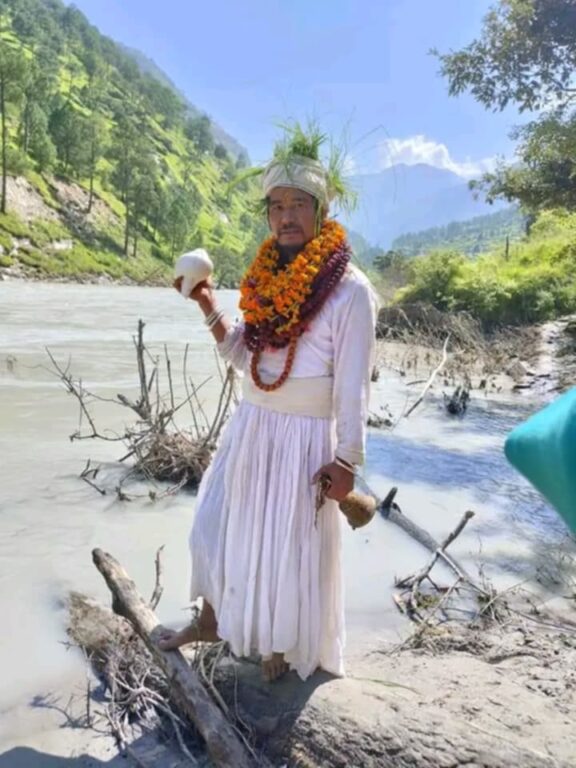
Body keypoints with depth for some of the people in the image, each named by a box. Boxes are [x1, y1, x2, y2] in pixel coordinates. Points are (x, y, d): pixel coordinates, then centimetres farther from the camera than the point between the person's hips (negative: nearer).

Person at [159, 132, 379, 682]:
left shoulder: (349, 290, -15)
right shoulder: (266, 278, 5)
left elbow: (352, 385, -13)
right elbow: (241, 357, 11)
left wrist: (346, 461, -13)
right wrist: (208, 307, 0)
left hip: (303, 438, -6)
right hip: (249, 429, 7)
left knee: (291, 548, 10)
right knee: (215, 527, 19)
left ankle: (286, 646, 38)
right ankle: (210, 621, 45)